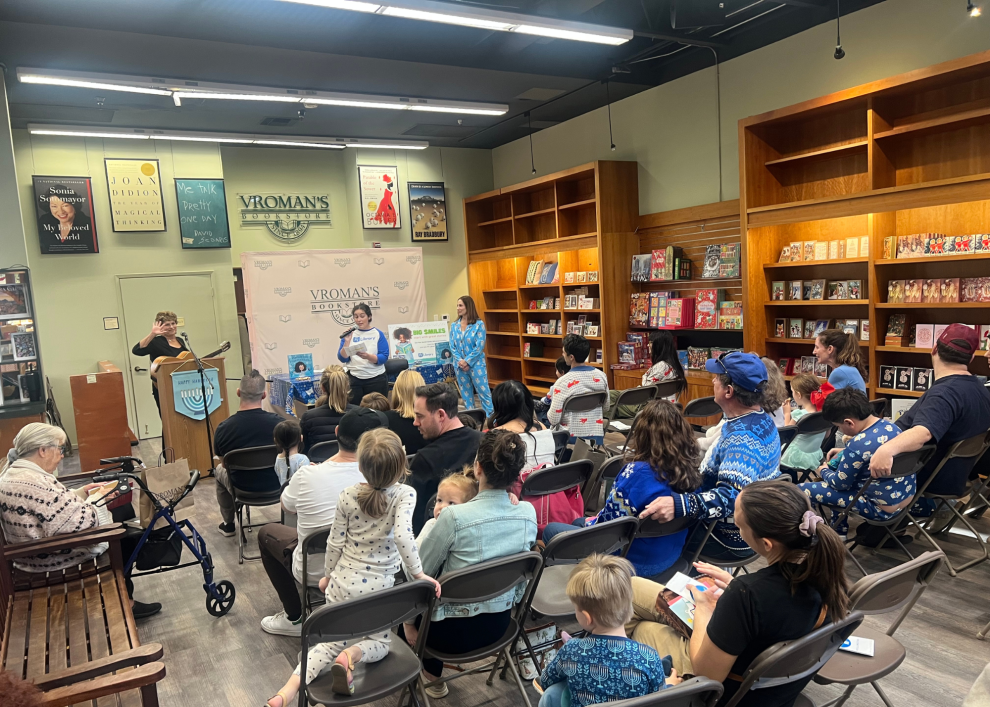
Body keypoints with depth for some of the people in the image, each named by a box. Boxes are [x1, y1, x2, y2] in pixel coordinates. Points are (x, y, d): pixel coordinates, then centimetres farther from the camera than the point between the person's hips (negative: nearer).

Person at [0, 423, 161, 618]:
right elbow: (80, 522, -30)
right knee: (130, 538, 4)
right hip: (54, 559, -10)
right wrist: (96, 498, -14)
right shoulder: (35, 483, -30)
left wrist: (81, 493, 6)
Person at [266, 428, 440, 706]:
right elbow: (402, 535, -31)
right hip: (379, 585, -3)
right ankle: (351, 656, -13)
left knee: (332, 642, 17)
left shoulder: (348, 496, -6)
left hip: (344, 581, 3)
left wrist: (328, 575, 17)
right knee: (380, 641, 20)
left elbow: (335, 542, 2)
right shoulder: (405, 494, -16)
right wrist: (418, 573, -20)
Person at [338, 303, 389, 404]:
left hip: (376, 379, -1)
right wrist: (347, 341, -13)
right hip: (354, 380, 1)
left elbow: (384, 358, -7)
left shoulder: (378, 334, 1)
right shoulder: (349, 334, 6)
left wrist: (368, 356, -23)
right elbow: (342, 359, 0)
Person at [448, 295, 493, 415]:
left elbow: (480, 346, -11)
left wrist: (467, 361, -14)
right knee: (466, 394, 12)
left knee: (484, 392, -3)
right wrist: (460, 361, -10)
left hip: (476, 364, -4)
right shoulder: (454, 326, 6)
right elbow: (452, 346, 5)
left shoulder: (479, 324, -7)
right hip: (460, 366, 5)